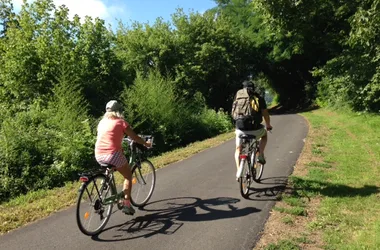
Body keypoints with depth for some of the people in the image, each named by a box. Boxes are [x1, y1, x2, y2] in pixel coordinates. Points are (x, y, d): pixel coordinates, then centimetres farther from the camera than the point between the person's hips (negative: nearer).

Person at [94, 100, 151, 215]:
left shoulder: (102, 121, 16)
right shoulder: (121, 122, -1)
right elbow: (135, 138, 3)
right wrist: (146, 143, 21)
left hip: (99, 156, 6)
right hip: (113, 155, -6)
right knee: (128, 176, 14)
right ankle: (127, 204, 8)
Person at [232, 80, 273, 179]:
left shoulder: (238, 95, 12)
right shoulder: (259, 98, 6)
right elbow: (265, 114, 7)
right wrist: (268, 126, 26)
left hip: (240, 129, 1)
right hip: (255, 129, -1)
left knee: (238, 149, 24)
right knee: (264, 134, 34)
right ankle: (261, 156, 23)